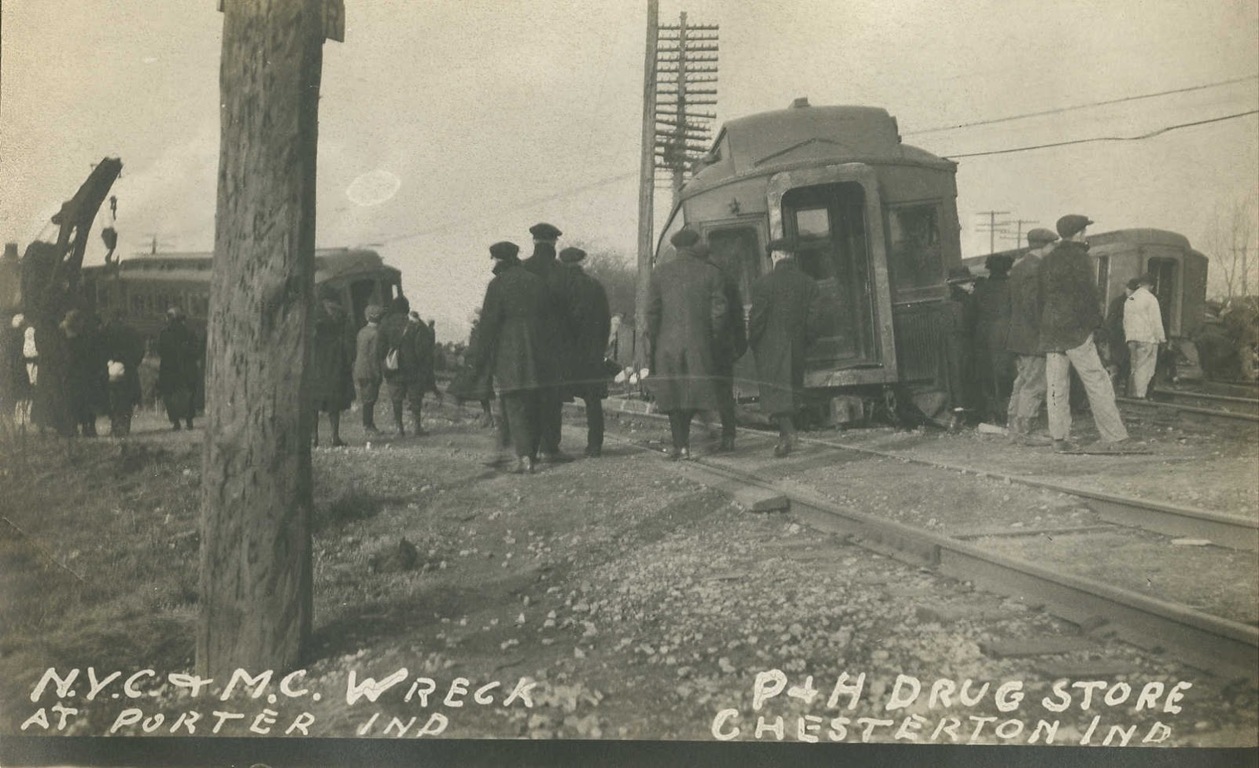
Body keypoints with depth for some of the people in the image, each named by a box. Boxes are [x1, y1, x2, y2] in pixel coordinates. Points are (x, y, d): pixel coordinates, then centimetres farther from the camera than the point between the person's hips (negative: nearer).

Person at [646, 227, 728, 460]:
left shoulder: (660, 273, 0)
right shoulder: (711, 272, -1)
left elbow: (652, 312, -1)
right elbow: (719, 311, -4)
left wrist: (652, 343, 5)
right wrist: (713, 336, 9)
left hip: (668, 344, 0)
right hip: (699, 343, 0)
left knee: (672, 396, 6)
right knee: (695, 392, 15)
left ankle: (680, 445, 3)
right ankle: (684, 438, 14)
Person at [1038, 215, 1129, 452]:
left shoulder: (1047, 260, 12)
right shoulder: (1079, 258, -7)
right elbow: (1087, 294, -11)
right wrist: (1094, 321, 0)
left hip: (1050, 332, 6)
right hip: (1076, 329, -6)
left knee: (1056, 385, 6)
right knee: (1096, 382, -3)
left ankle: (1060, 438, 5)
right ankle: (1112, 436, -3)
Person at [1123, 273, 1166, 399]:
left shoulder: (1129, 299, 12)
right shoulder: (1150, 298, -9)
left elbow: (1126, 320, 14)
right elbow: (1156, 320, -10)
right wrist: (1161, 337, -3)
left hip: (1132, 338, 7)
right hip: (1147, 338, -7)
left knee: (1135, 368, 14)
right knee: (1144, 369, -4)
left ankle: (1131, 395, 14)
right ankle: (1139, 395, -8)